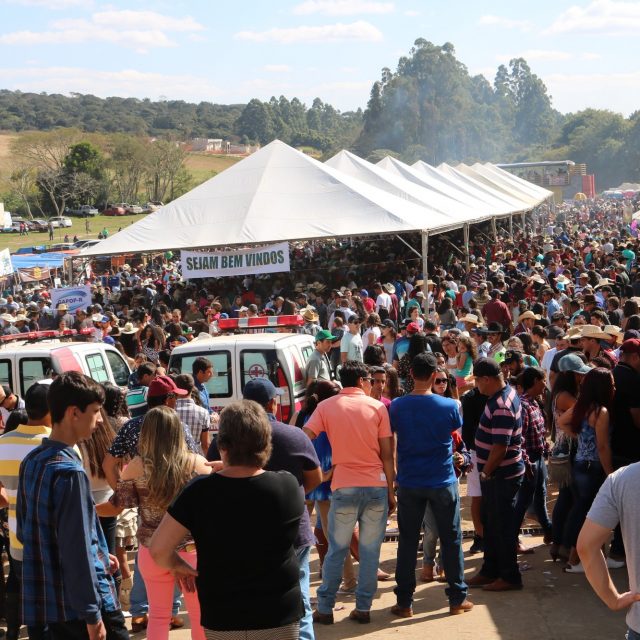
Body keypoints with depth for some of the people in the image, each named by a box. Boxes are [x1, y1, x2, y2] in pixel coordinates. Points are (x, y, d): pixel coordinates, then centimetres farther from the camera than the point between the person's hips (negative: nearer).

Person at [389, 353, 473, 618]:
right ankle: (457, 598, 17)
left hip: (409, 483, 1)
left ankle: (404, 601, 12)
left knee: (407, 541, 8)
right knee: (451, 540, 10)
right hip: (443, 483, -1)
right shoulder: (449, 406, -9)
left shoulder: (397, 406, -7)